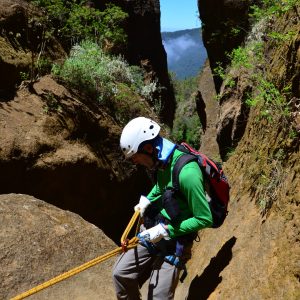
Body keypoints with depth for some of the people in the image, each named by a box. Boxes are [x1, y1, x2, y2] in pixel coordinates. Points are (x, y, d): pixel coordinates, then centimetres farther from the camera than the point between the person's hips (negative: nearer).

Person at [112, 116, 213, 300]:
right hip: (154, 230, 8)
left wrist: (164, 230, -21)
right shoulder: (162, 161, -3)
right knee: (121, 273, 5)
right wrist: (147, 200, 5)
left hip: (176, 241, -7)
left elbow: (205, 219, -23)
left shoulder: (187, 172, -30)